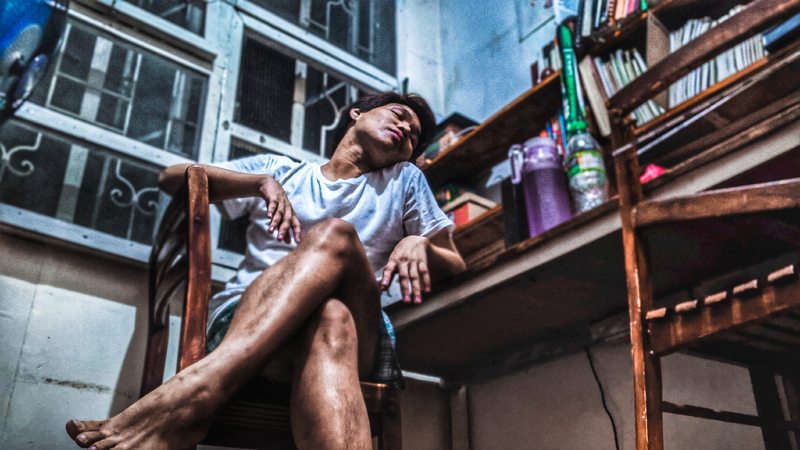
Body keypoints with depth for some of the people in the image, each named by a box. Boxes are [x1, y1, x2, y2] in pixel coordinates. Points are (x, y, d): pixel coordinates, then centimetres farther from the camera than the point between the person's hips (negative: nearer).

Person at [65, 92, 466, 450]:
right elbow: (173, 177, 17)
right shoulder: (282, 170, 26)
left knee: (335, 233, -33)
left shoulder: (404, 181, 27)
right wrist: (264, 183, 0)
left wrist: (420, 245, -3)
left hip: (359, 340, 0)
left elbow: (457, 269, 22)